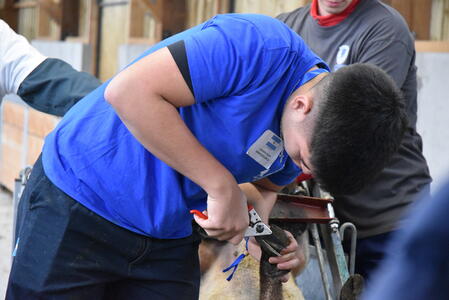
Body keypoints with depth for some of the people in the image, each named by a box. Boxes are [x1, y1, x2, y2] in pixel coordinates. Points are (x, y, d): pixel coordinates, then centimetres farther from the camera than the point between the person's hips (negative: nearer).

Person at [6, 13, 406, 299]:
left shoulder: (315, 134, -3)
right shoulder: (262, 48, -27)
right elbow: (129, 92, -30)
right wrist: (222, 186, -27)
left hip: (170, 239, 6)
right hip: (79, 201, -6)